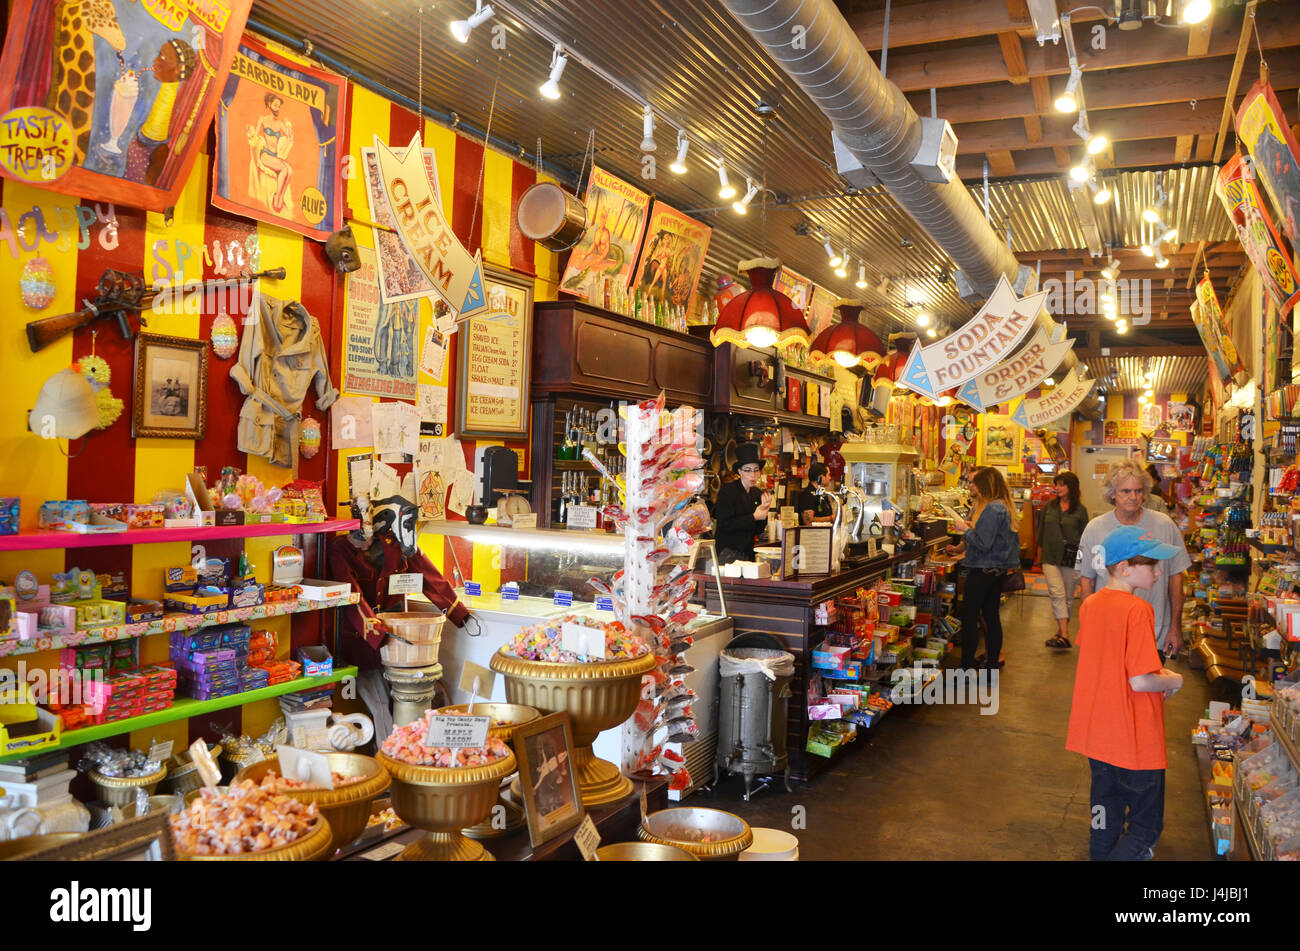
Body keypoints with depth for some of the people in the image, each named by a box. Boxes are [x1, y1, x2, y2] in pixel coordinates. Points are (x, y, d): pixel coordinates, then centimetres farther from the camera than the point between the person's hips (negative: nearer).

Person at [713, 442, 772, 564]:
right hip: (727, 553, -6)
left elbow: (758, 531, 10)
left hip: (747, 554, 6)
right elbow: (725, 525, -18)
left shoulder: (757, 494, 9)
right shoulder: (727, 490, -9)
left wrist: (764, 512, -7)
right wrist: (753, 517, -15)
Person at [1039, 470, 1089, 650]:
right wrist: (1039, 556, 16)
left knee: (1068, 597, 7)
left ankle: (1062, 632, 20)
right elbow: (1041, 532, 14)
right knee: (1057, 594, -11)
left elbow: (1084, 537, 5)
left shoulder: (1080, 510, 1)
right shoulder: (1049, 506, 8)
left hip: (1071, 559, -1)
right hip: (1051, 557, 1)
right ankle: (1064, 635, -15)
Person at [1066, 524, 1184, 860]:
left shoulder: (1089, 604, 2)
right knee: (1146, 826, 8)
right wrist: (1173, 681, -4)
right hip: (1136, 740, -7)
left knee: (1105, 820, 22)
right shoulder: (1138, 610, -21)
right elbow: (1140, 682, -23)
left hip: (1096, 732, 8)